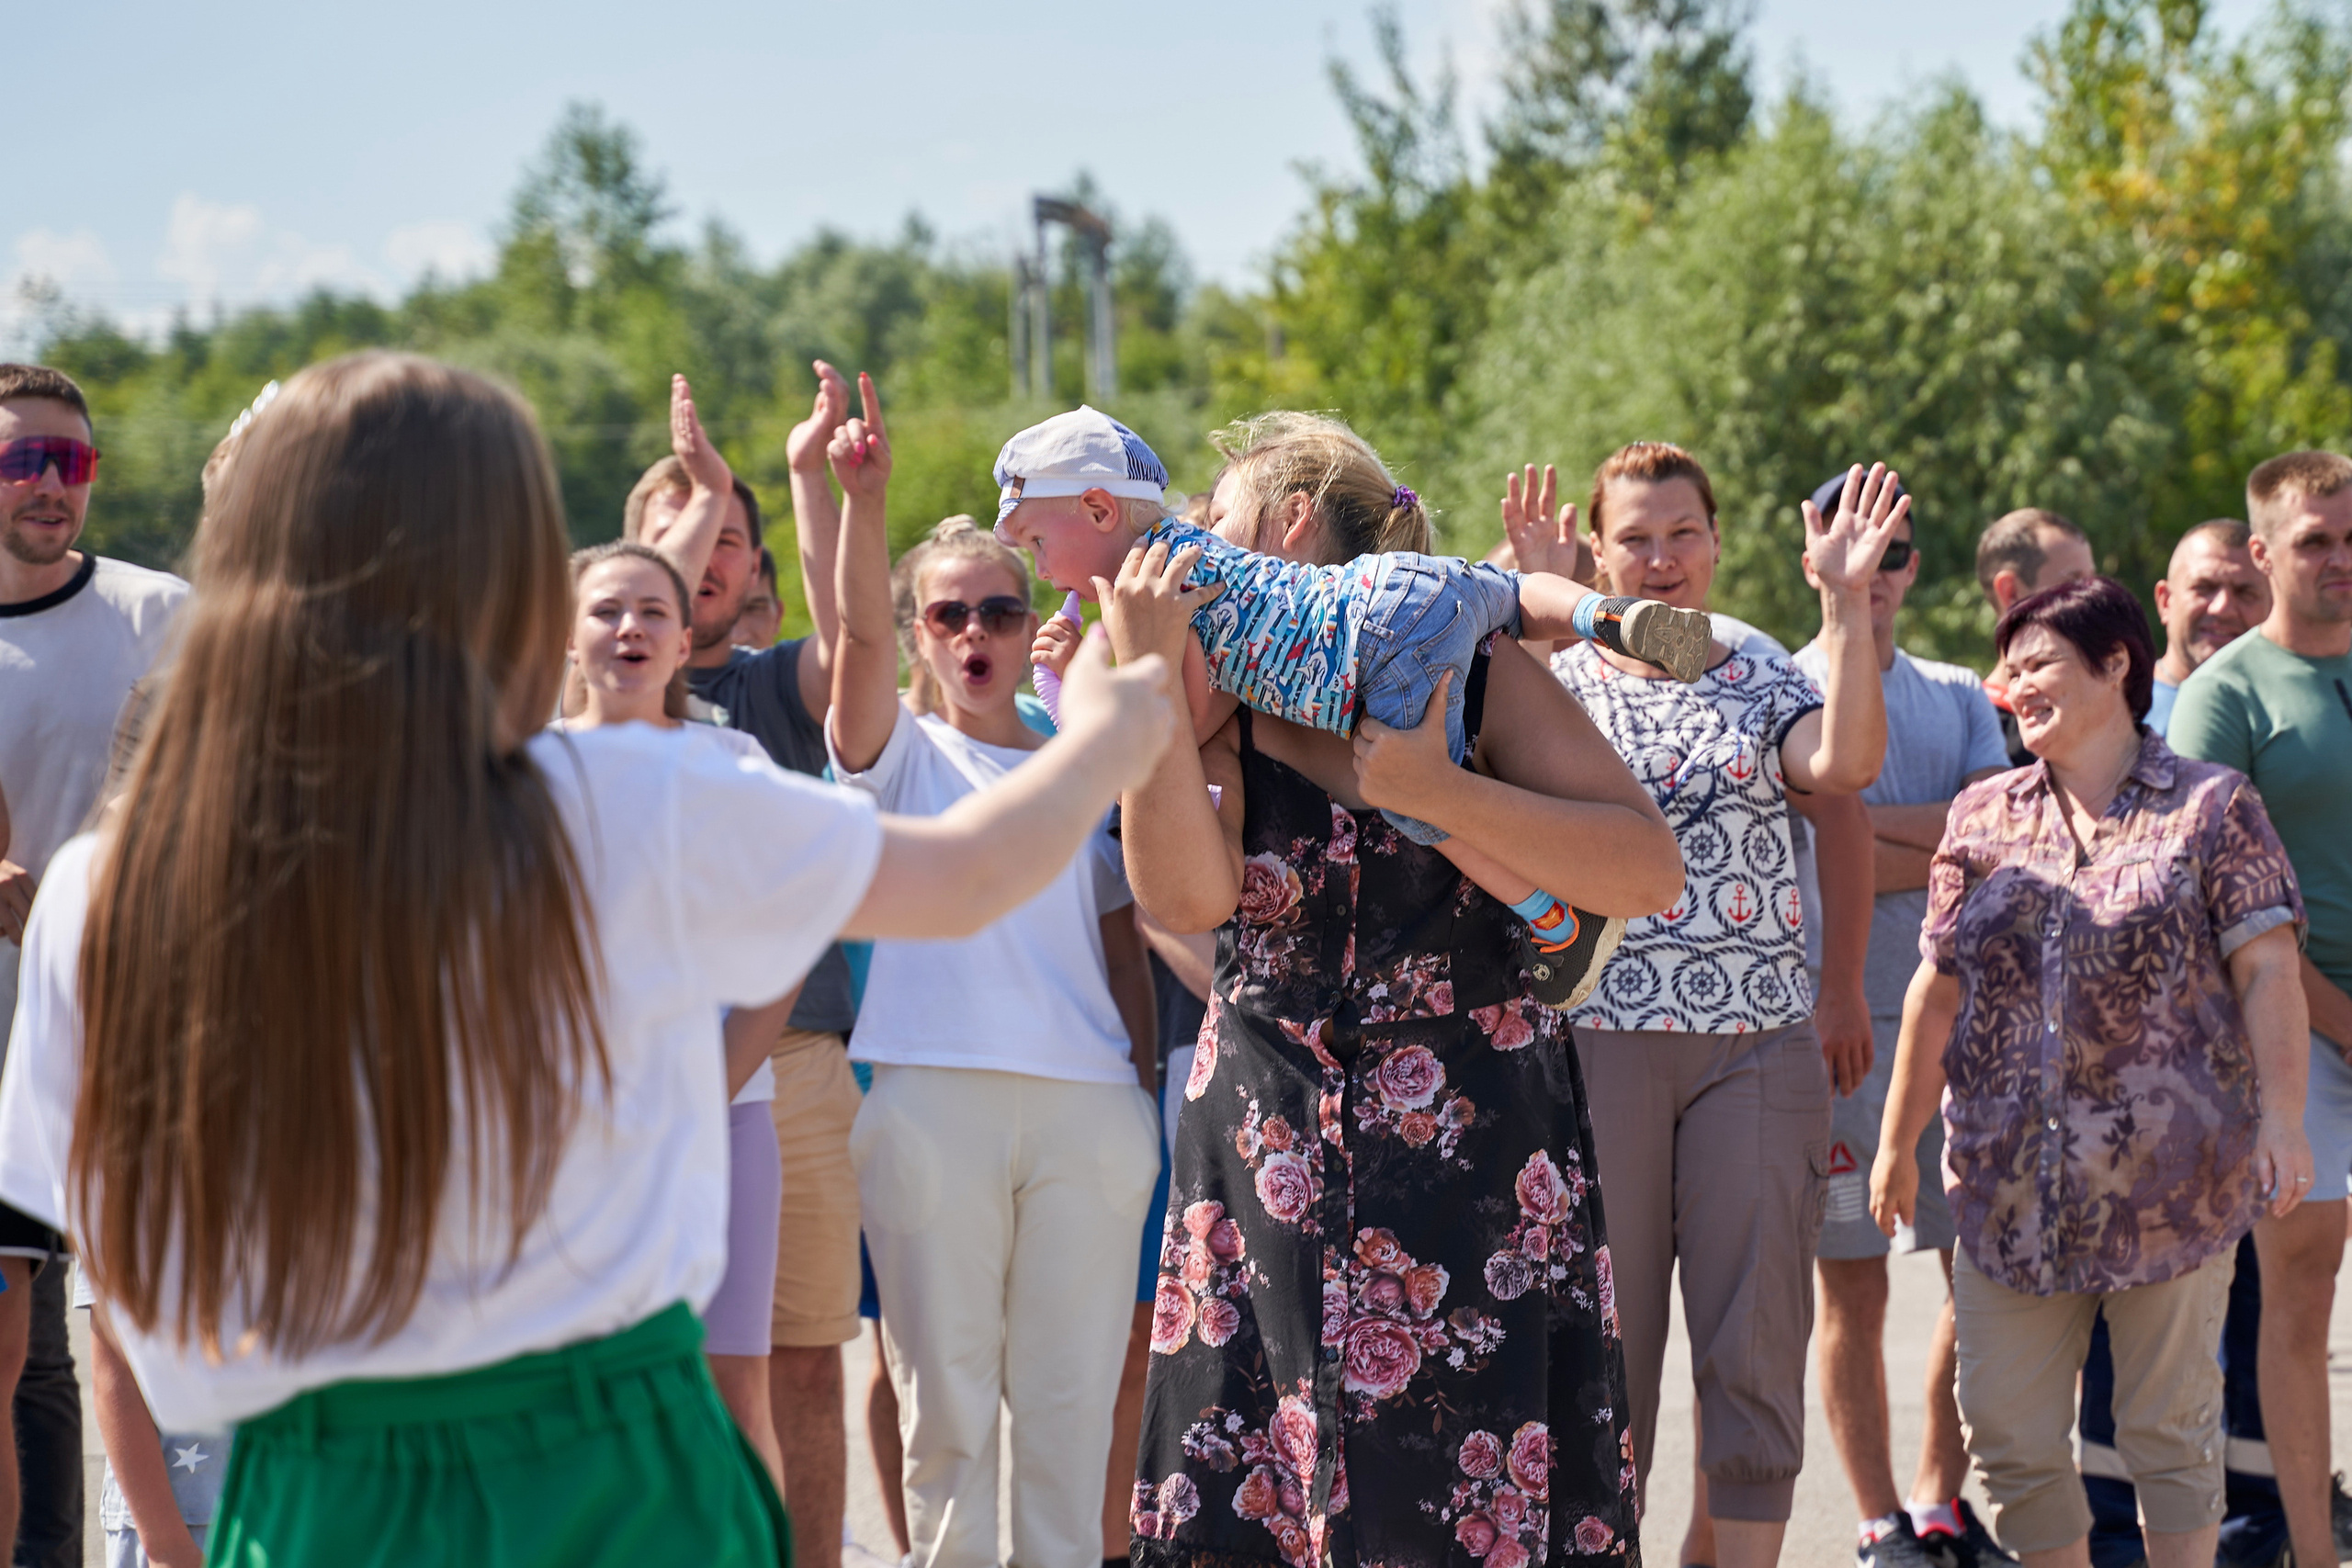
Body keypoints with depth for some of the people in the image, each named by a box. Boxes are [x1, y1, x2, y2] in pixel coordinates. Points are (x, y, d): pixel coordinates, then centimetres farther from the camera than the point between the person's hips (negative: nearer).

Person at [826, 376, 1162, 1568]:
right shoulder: (901, 753, 7)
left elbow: (1121, 941, 16)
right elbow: (859, 632, -12)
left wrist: (1146, 1087, 7)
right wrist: (864, 498, -28)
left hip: (1088, 1105, 2)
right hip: (933, 1096, -2)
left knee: (1070, 1393, 4)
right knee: (943, 1393, 1)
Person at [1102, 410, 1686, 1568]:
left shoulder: (1476, 676, 0)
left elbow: (1651, 874, -12)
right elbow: (1187, 897, -13)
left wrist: (1435, 791, -20)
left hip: (1475, 1161, -2)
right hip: (1270, 1160, 2)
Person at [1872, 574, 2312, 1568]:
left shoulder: (2212, 807, 1)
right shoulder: (1984, 817, 12)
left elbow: (2268, 973, -5)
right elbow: (1939, 990, 13)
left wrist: (2281, 1117, -17)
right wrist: (1898, 1141, 12)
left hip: (2171, 1178, -4)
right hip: (2011, 1180, 4)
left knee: (2169, 1428, 4)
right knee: (2006, 1436, 3)